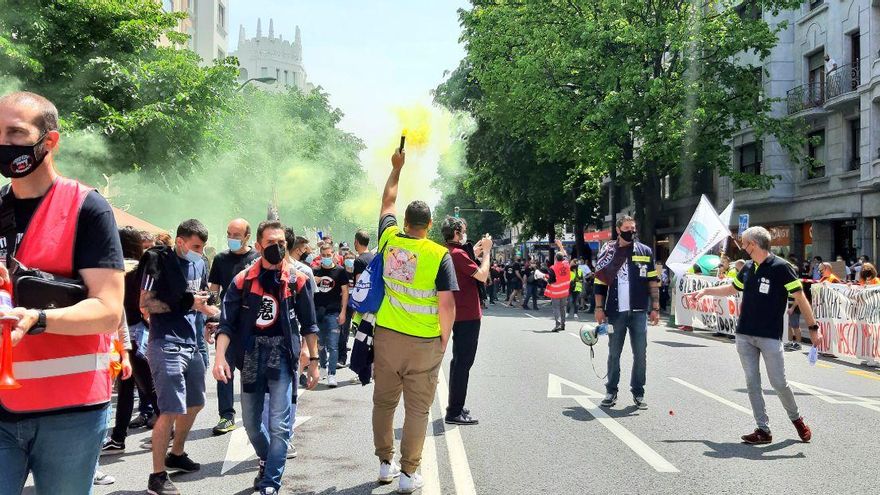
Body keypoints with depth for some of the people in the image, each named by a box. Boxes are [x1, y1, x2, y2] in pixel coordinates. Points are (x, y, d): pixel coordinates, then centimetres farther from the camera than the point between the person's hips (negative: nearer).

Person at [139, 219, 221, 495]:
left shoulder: (199, 264, 10)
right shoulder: (159, 262, -11)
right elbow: (146, 304, -14)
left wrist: (216, 313, 5)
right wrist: (184, 303, -18)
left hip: (191, 345, 8)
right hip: (166, 345, -8)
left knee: (195, 404, 18)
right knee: (171, 410, -10)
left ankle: (176, 455, 38)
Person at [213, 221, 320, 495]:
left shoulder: (298, 280, -1)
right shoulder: (243, 280, 0)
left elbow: (308, 325, 5)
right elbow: (227, 323, -3)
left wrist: (314, 360, 4)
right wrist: (220, 357, -16)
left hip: (282, 357, -2)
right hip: (250, 358, 2)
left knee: (279, 426, -7)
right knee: (251, 423, 16)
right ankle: (268, 460, 43)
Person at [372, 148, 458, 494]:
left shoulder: (390, 240, 0)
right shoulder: (439, 255, -11)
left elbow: (387, 201, 18)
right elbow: (447, 303, -14)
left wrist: (397, 167, 30)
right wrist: (445, 338, 0)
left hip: (387, 335, 3)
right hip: (424, 342, -3)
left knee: (384, 402, 16)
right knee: (417, 409, 5)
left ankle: (386, 464, 26)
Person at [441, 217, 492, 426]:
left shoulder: (448, 253, 12)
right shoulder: (458, 253, -19)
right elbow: (483, 276, -21)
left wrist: (474, 255, 16)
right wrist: (486, 252, -11)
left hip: (459, 315, 10)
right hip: (468, 316, -10)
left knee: (459, 361, 18)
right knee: (463, 363, -6)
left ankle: (455, 407, 27)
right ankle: (454, 412, -3)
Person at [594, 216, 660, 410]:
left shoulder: (645, 252, 5)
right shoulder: (608, 253, 5)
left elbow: (653, 283, 6)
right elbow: (600, 283, 5)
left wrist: (655, 308, 0)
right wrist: (599, 308, -2)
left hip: (639, 312, 0)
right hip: (615, 312, 0)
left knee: (640, 354, 3)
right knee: (614, 354, 8)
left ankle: (638, 393, 13)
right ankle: (611, 391, 17)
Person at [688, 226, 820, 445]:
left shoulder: (781, 267, -10)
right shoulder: (748, 268, 9)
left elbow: (800, 298, -10)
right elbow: (731, 288, 26)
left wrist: (813, 328, -13)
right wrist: (704, 291, 25)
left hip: (770, 336, -6)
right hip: (744, 335, 6)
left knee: (778, 382, -2)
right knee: (752, 382, 4)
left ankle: (796, 418, 25)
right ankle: (763, 430, 10)